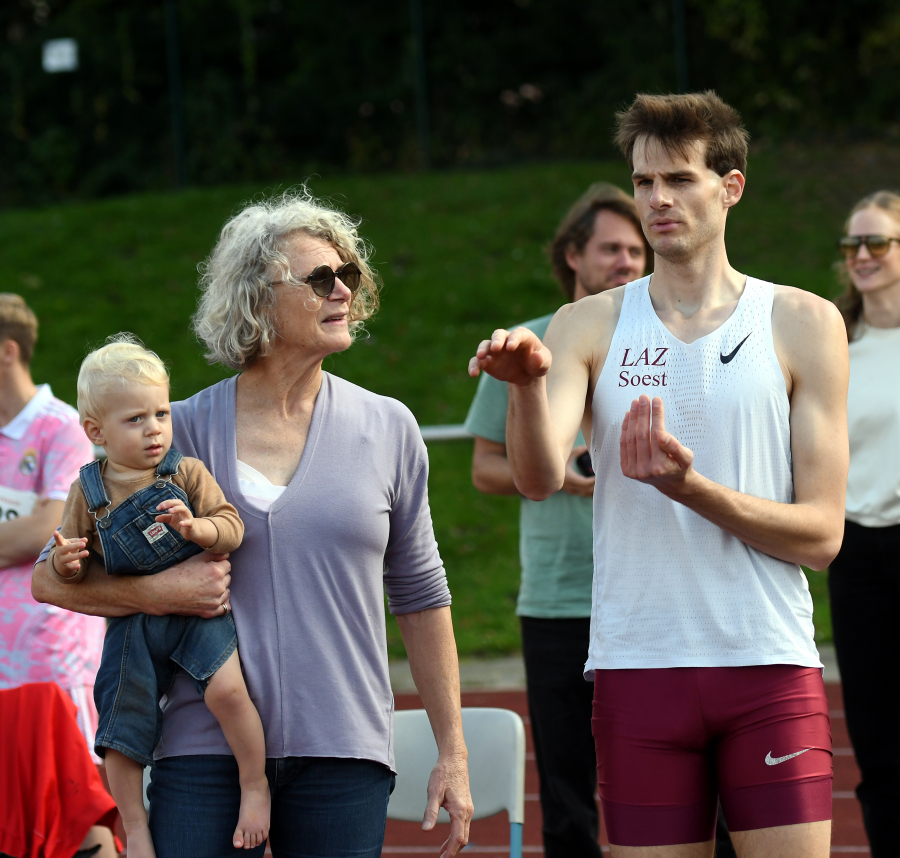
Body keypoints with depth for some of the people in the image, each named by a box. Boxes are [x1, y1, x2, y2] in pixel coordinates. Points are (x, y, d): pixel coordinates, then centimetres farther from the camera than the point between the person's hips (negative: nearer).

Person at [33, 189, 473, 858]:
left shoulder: (387, 429, 7)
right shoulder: (184, 432, 2)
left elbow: (420, 597, 14)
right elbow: (51, 578, 6)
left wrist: (453, 752, 12)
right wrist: (157, 592, -12)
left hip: (344, 753, 1)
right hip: (206, 750, -1)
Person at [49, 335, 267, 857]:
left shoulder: (188, 474, -4)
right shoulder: (89, 493, 2)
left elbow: (233, 527, -9)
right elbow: (70, 564, 9)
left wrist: (196, 528, -30)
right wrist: (67, 561, -15)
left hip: (197, 608, -2)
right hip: (133, 625, 3)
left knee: (227, 688, -28)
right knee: (120, 733, 1)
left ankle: (256, 785, -7)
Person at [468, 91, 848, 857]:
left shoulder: (804, 324, 4)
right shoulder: (590, 327, 8)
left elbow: (821, 533, 0)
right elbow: (539, 478, -8)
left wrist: (689, 485, -15)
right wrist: (527, 385, -29)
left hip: (770, 669, -1)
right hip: (638, 670, 1)